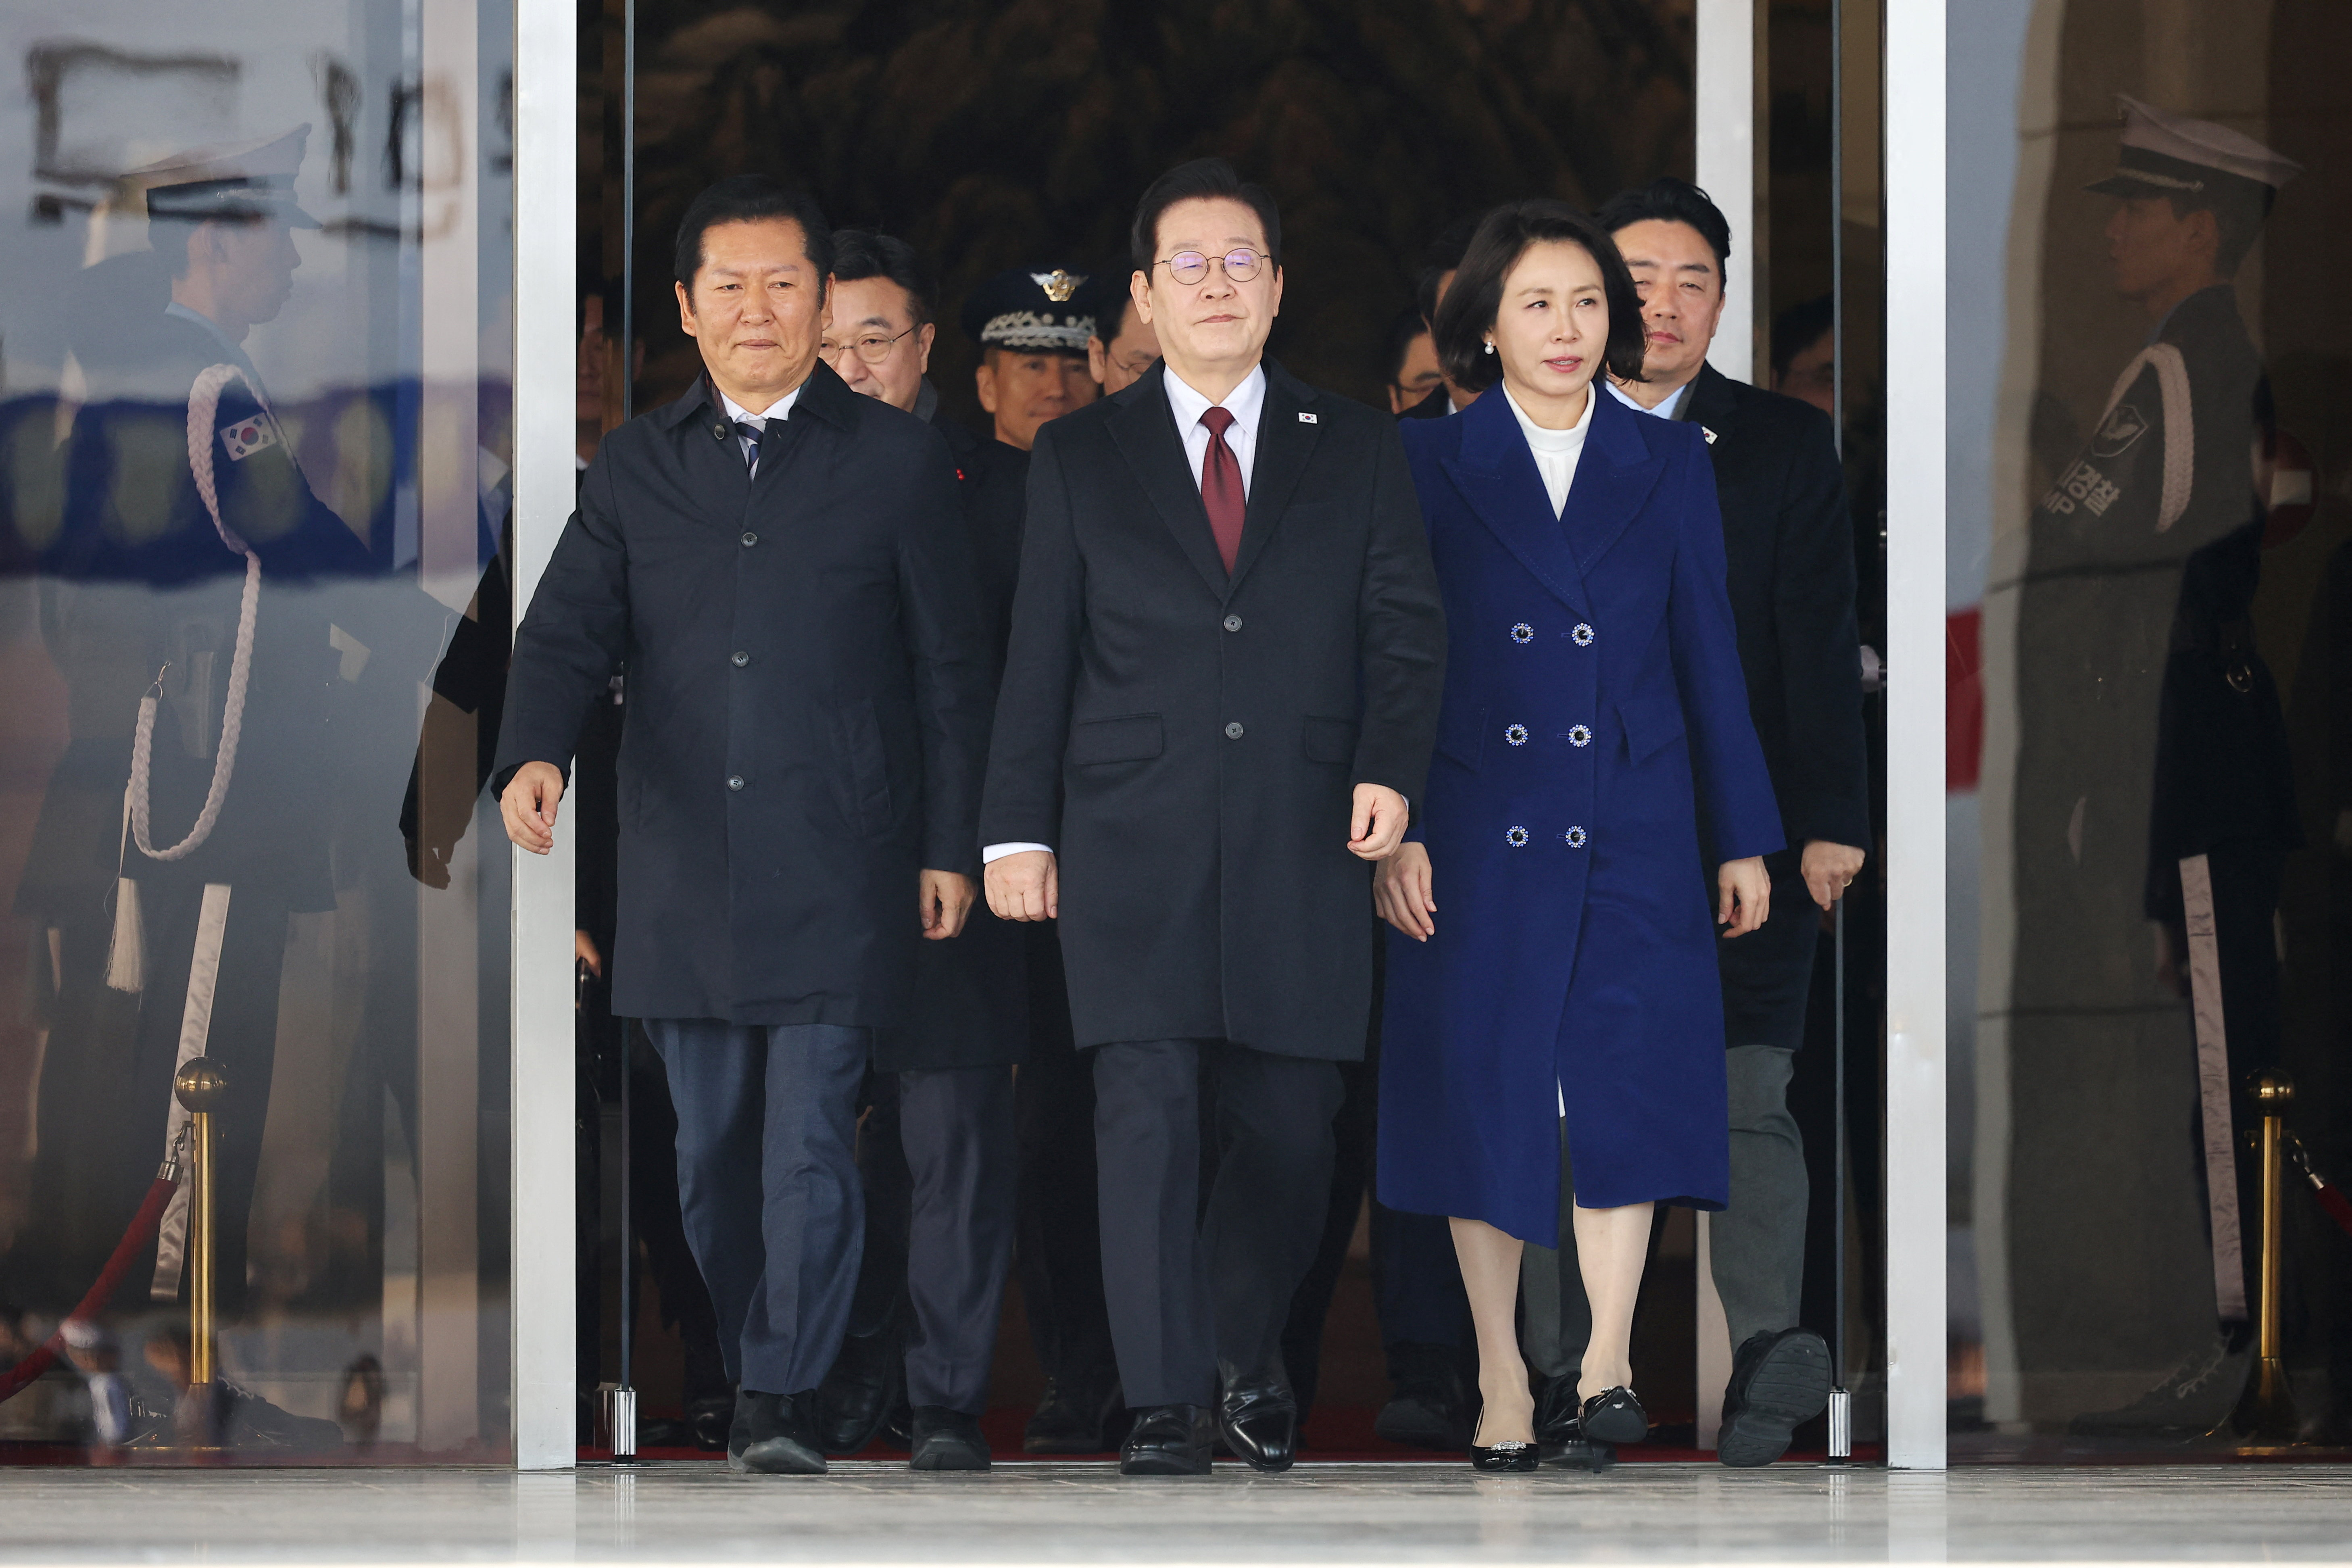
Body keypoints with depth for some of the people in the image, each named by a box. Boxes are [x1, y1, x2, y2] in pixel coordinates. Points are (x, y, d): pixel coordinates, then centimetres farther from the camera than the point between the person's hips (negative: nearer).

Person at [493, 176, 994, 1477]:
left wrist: (950, 847, 1)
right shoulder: (636, 466, 12)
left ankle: (785, 1404, -8)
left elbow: (951, 669, 6)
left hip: (839, 870, -3)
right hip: (684, 874, 3)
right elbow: (568, 631, 4)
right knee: (711, 1151, 8)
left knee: (809, 1137, -10)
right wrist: (534, 755, -17)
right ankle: (753, 1379, 20)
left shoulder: (895, 460, 6)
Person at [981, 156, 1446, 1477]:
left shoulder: (1358, 449, 11)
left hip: (1303, 843, 1)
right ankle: (1169, 1402, -4)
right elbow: (1039, 654, 9)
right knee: (1149, 1117, -9)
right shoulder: (1082, 457, 10)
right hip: (1134, 844, -1)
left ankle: (1247, 1347, 26)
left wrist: (1391, 769, -9)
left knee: (1291, 1130, 2)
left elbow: (1406, 625, 7)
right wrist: (1019, 829, 3)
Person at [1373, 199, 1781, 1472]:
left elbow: (1708, 652, 9)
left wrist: (1743, 839, 8)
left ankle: (1606, 1359, -13)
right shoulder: (1431, 464, 3)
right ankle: (1501, 1384, 9)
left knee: (1629, 1076, -13)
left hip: (1631, 830, 1)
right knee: (1483, 1091, 1)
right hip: (1478, 828, -1)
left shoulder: (1669, 463, 8)